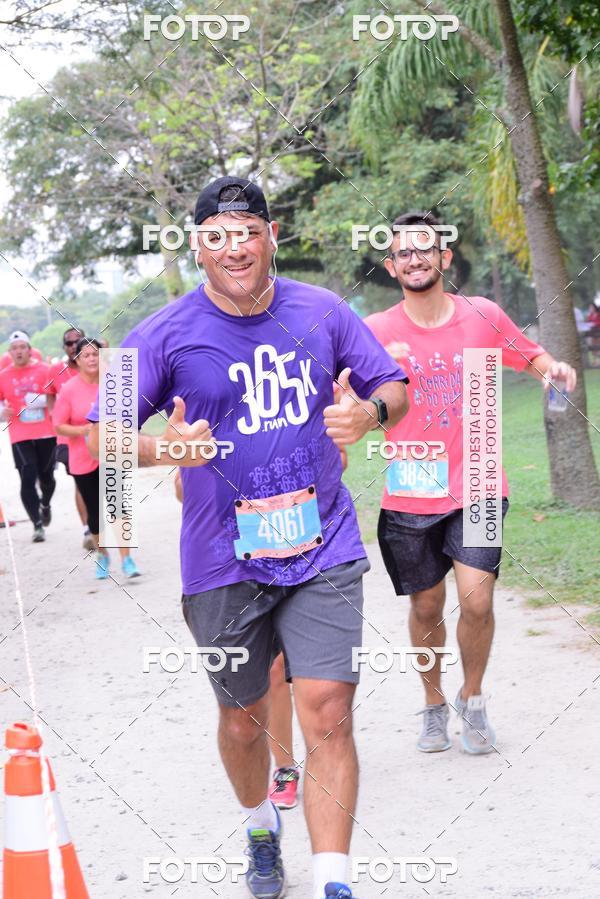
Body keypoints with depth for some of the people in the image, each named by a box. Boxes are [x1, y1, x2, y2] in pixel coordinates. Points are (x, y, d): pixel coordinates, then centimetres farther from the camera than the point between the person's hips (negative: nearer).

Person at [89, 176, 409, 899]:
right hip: (224, 562, 0)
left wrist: (369, 412, -12)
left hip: (324, 551, 0)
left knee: (327, 714, -11)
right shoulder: (164, 335, -4)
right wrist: (162, 448, -24)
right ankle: (260, 831, 44)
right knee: (244, 718, 15)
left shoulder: (322, 312, 3)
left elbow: (394, 387, 12)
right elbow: (102, 435, -3)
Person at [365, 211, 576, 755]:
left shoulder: (483, 316, 0)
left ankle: (473, 699, 14)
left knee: (477, 599, -11)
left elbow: (530, 356, 15)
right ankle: (434, 704, 33)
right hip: (411, 498, 0)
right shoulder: (376, 332, -4)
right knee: (426, 607, 10)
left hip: (477, 489, 0)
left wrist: (552, 367, -8)